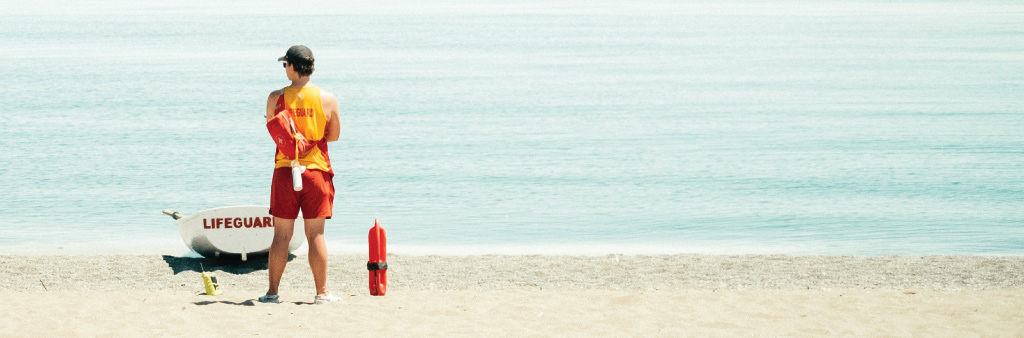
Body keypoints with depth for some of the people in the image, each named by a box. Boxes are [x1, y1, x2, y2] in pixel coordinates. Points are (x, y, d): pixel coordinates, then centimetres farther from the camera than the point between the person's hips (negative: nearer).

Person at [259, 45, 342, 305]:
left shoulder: (276, 98, -5)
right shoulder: (327, 99, -4)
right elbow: (334, 135, 8)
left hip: (285, 170, 0)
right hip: (317, 170, 0)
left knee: (281, 235, 5)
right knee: (316, 235, 4)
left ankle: (272, 291, 7)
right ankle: (322, 293, 5)